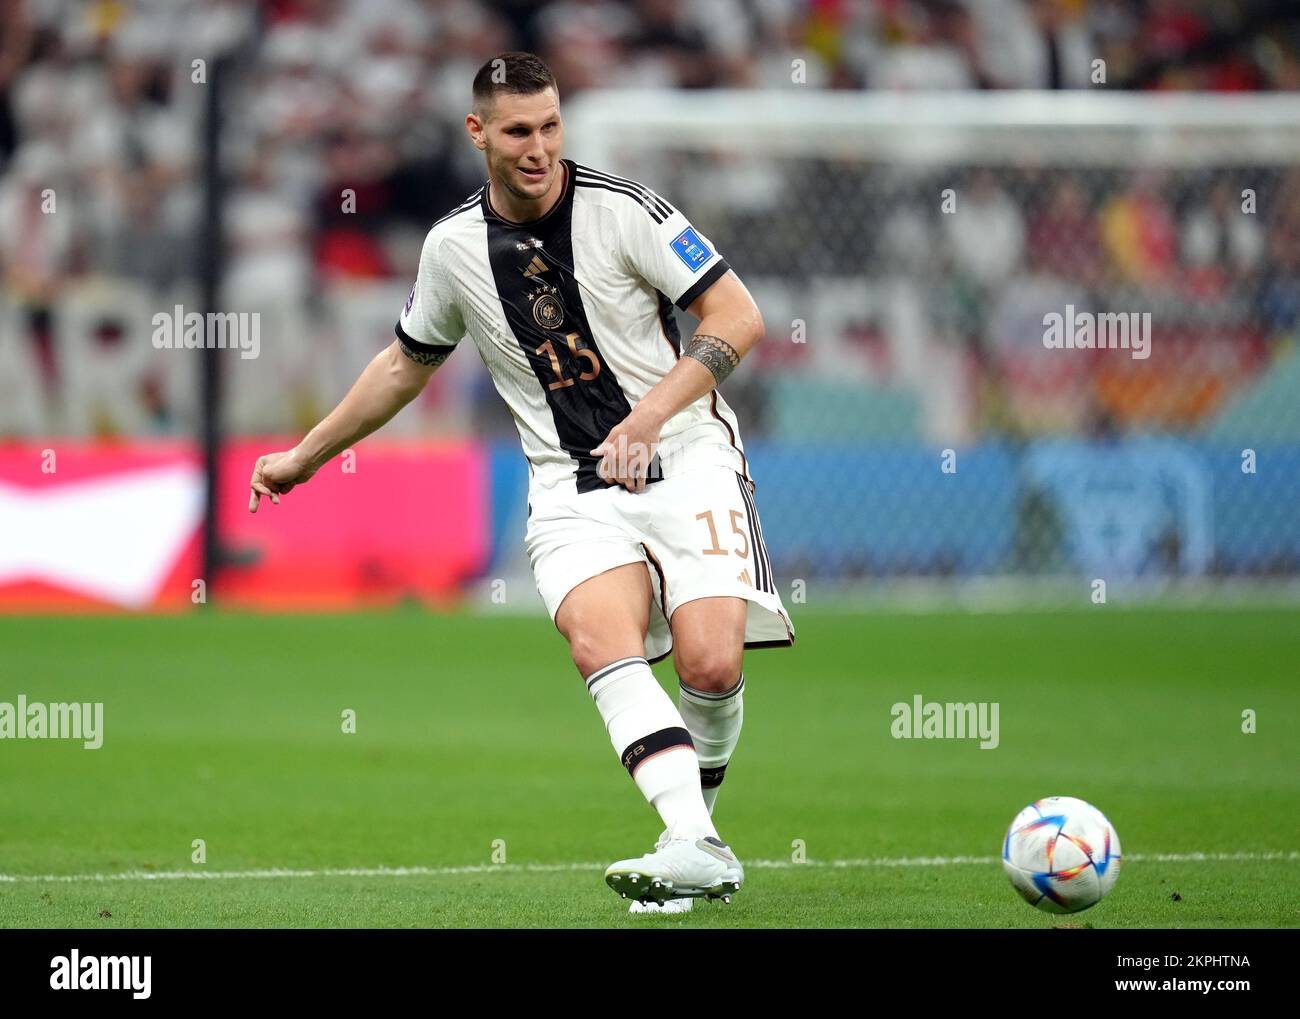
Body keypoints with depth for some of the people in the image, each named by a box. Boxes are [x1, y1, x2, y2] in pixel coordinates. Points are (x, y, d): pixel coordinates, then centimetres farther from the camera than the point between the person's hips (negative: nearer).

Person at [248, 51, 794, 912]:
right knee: (599, 639, -29)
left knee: (711, 664, -20)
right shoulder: (454, 247, 6)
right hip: (572, 486, 2)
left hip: (684, 455, -2)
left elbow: (738, 317, -7)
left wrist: (653, 414, -19)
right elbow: (407, 364, 24)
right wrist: (306, 455, 30)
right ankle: (698, 849, -40)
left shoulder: (621, 208, -7)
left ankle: (700, 791, 13)